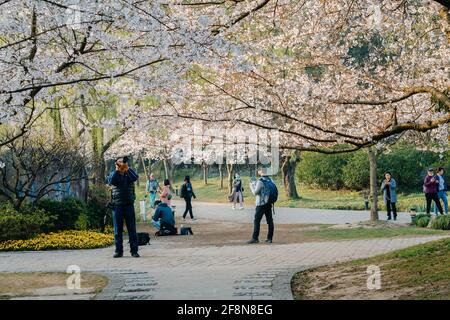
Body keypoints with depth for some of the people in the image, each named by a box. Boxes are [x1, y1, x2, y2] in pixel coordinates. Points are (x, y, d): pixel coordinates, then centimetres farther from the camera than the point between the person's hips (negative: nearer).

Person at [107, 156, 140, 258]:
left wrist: (127, 168, -18)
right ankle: (119, 251, 9)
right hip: (117, 205, 1)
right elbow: (111, 182, -12)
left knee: (132, 229, 0)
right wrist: (117, 170, -12)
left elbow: (135, 178, -14)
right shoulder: (113, 174, 10)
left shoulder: (130, 174, 8)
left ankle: (134, 250, 2)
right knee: (118, 230, 3)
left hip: (129, 205, -1)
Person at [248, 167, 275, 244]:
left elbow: (255, 192, -13)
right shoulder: (270, 180, 9)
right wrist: (255, 182, 23)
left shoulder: (260, 181, -14)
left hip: (261, 204, -7)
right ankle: (270, 238, 9)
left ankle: (255, 238, -3)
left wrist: (252, 185, 5)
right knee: (270, 221, 7)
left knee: (257, 221, -2)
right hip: (269, 203, 7)